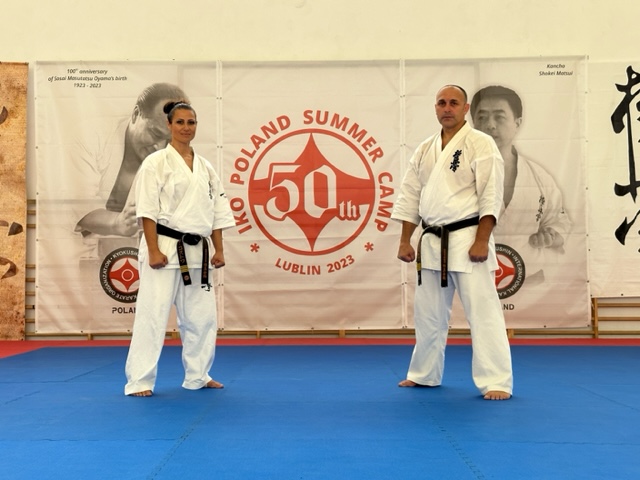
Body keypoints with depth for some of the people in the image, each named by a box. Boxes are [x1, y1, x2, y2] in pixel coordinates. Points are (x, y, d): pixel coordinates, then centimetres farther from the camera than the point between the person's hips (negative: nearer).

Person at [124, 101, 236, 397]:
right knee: (153, 314, -4)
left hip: (197, 251, 6)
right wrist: (153, 250, -17)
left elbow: (217, 211, 13)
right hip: (166, 247, -6)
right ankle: (139, 381, 6)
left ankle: (198, 376, 27)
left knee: (202, 316, 12)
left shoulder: (204, 167, 12)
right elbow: (147, 210, -11)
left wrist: (218, 250, 8)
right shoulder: (156, 162, -5)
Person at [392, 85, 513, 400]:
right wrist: (405, 241, 7)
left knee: (482, 311, -6)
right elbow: (410, 197, 12)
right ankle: (424, 373, 30)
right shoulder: (425, 150, 12)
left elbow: (491, 196, -13)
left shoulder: (480, 144, -6)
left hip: (467, 239, -6)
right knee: (428, 312, 15)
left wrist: (481, 240, -19)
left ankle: (496, 382, 2)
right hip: (432, 242, 6)